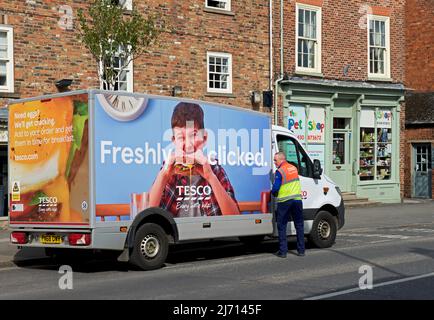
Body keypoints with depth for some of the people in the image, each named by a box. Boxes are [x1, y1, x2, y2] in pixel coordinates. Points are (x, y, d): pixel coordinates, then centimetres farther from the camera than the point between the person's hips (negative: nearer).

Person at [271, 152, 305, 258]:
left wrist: (273, 193, 6)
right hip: (297, 200, 5)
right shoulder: (294, 168, 10)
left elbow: (275, 188, -14)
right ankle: (301, 250, 14)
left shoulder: (280, 171, -11)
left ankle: (282, 251, 2)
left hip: (284, 201, -5)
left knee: (282, 226, 4)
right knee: (299, 225, 12)